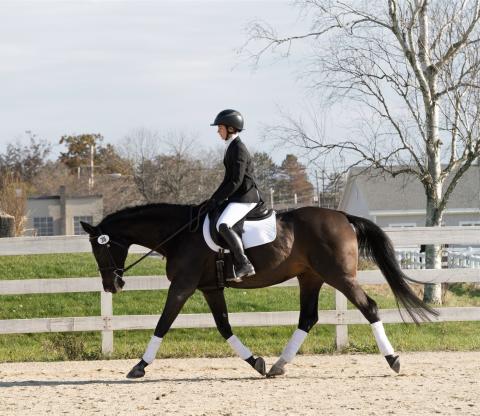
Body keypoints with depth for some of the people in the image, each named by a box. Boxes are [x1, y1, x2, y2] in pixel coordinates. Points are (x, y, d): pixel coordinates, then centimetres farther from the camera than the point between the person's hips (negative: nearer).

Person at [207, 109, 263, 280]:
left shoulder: (238, 149, -14)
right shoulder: (231, 147, 16)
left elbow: (236, 181, -19)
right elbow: (229, 178, 22)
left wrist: (218, 199, -17)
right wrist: (214, 198, 16)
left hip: (245, 198, -11)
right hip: (238, 197, 11)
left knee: (223, 225, -28)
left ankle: (245, 265, -30)